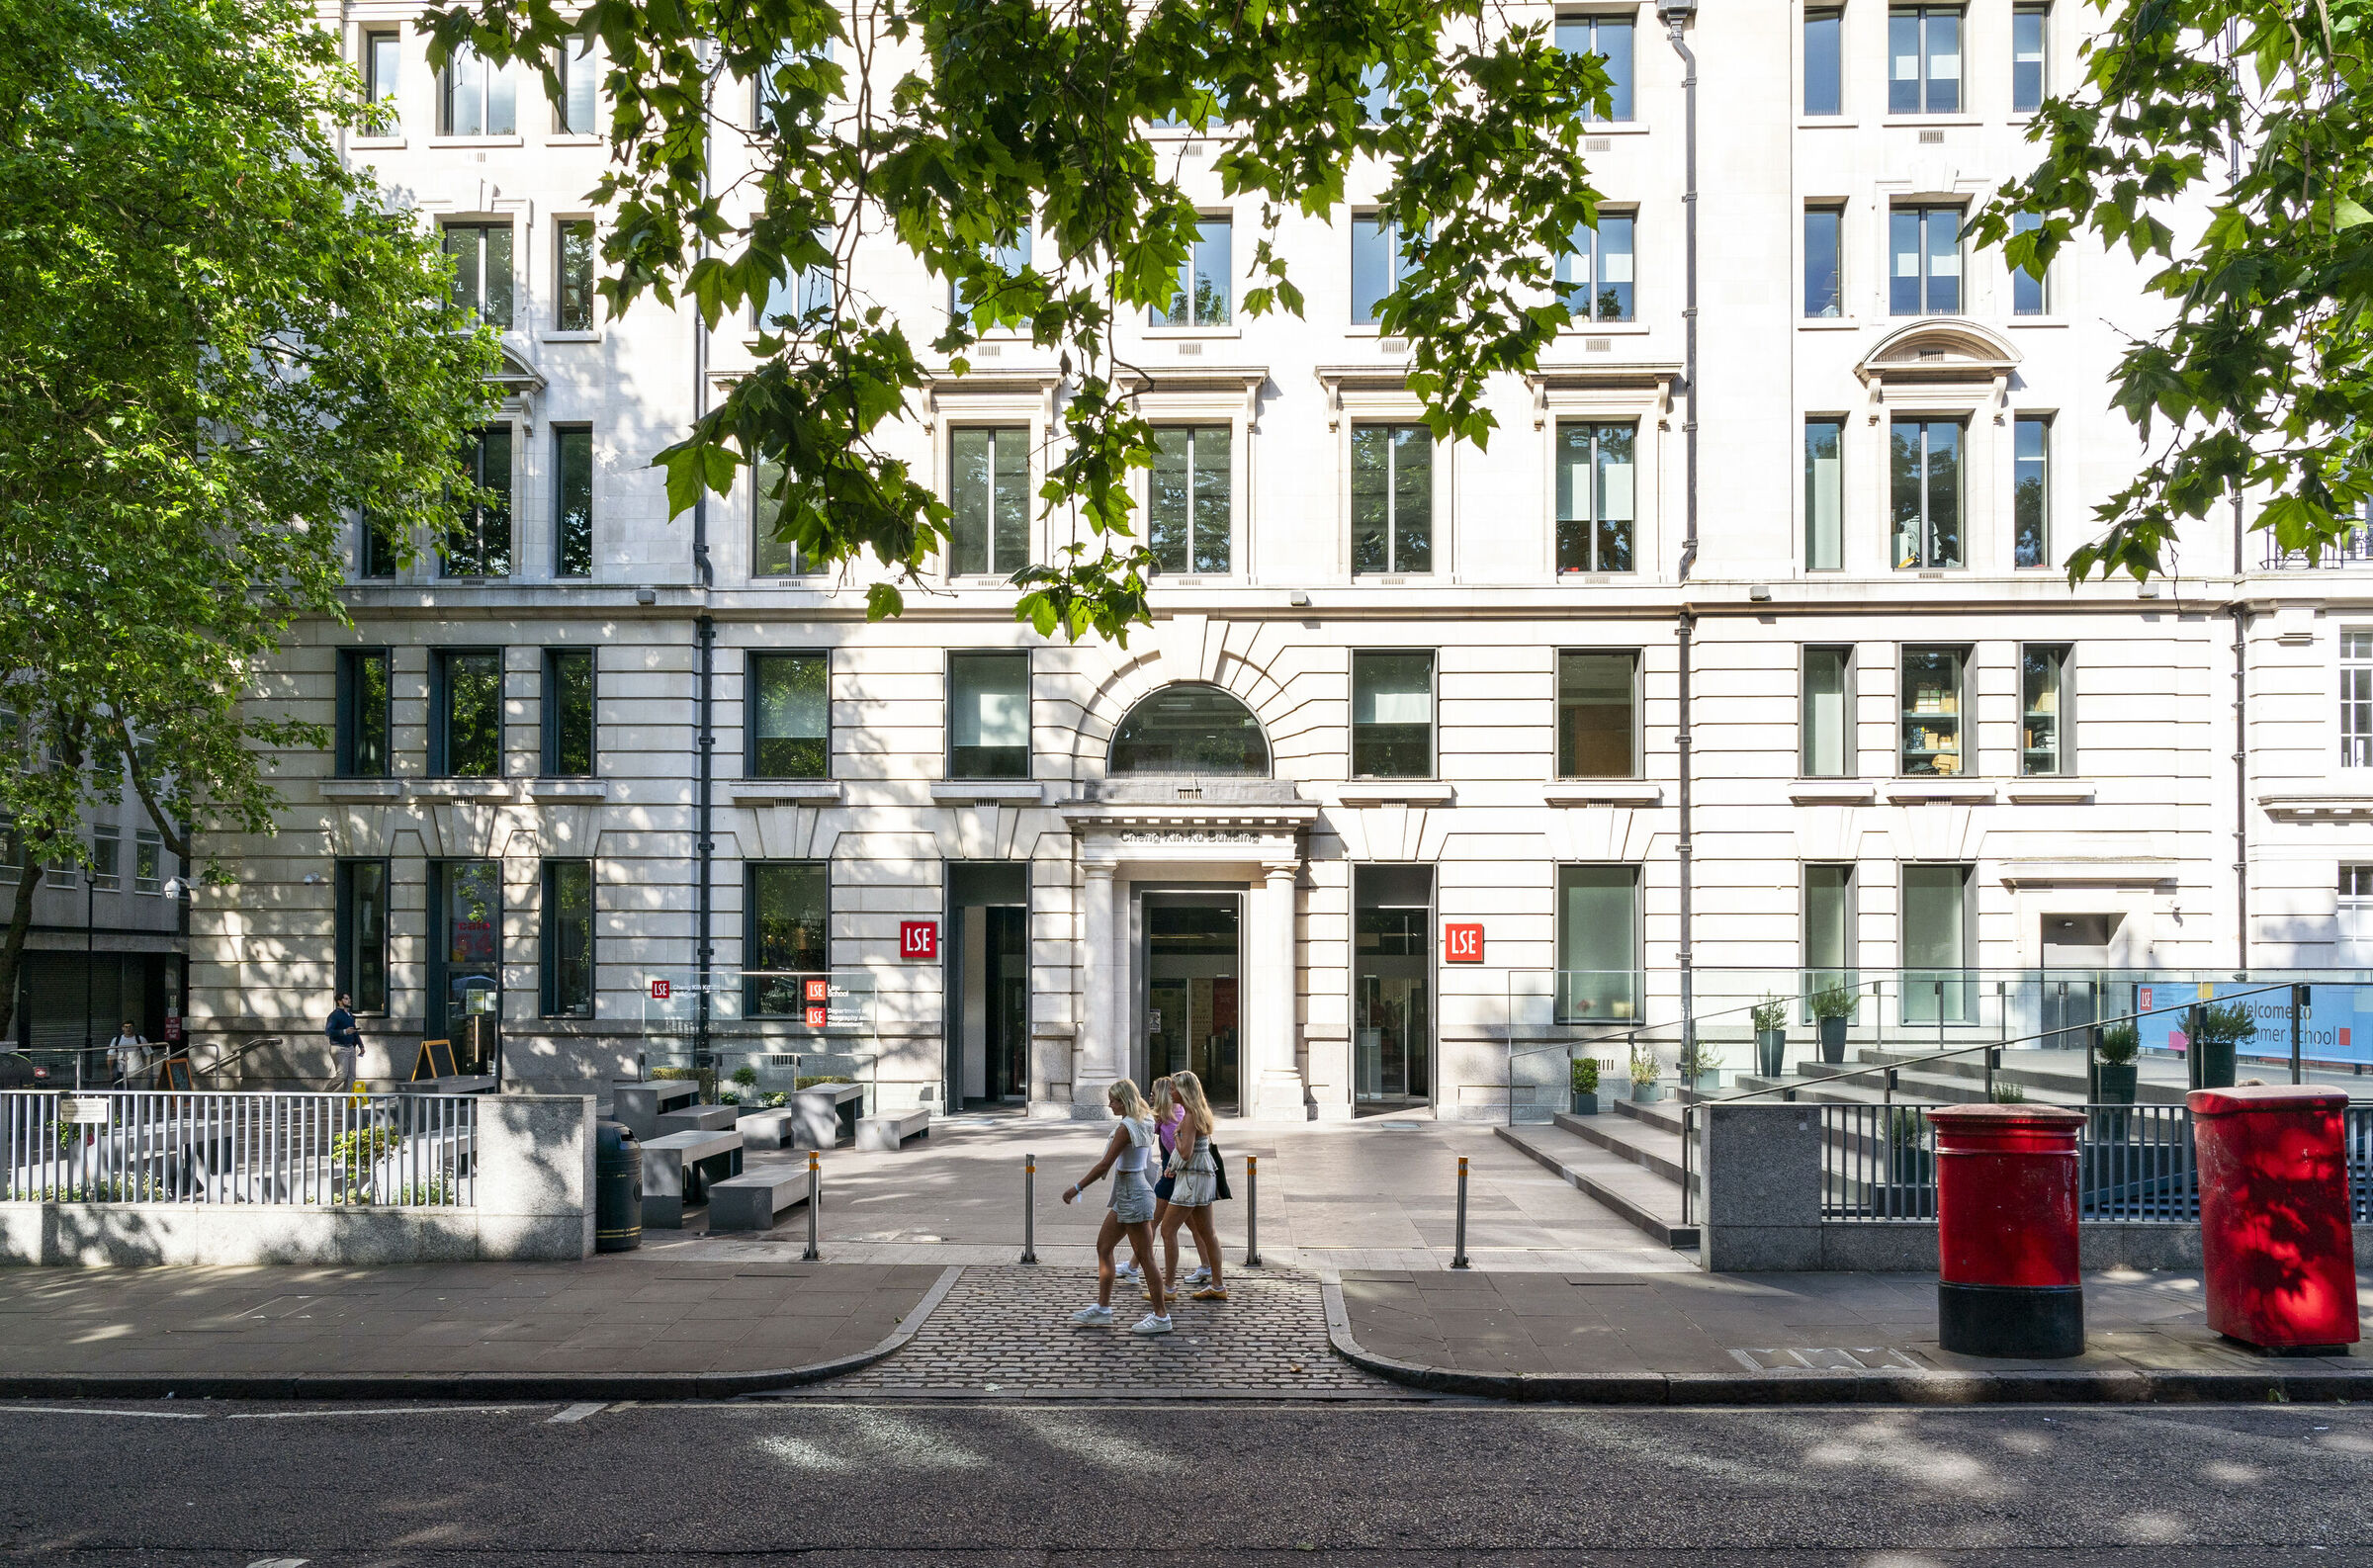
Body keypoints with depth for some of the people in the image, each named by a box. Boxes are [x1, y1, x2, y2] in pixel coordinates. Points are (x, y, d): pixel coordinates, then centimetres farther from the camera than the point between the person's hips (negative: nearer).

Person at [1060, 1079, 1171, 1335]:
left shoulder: (1126, 1127, -20)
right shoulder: (1145, 1122, 6)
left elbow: (1105, 1164, -19)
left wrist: (1077, 1188, -14)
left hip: (1132, 1194, -10)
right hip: (1125, 1196, 10)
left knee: (1145, 1257, -3)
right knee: (1103, 1246, 15)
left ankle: (1161, 1316, 4)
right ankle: (1102, 1308, 21)